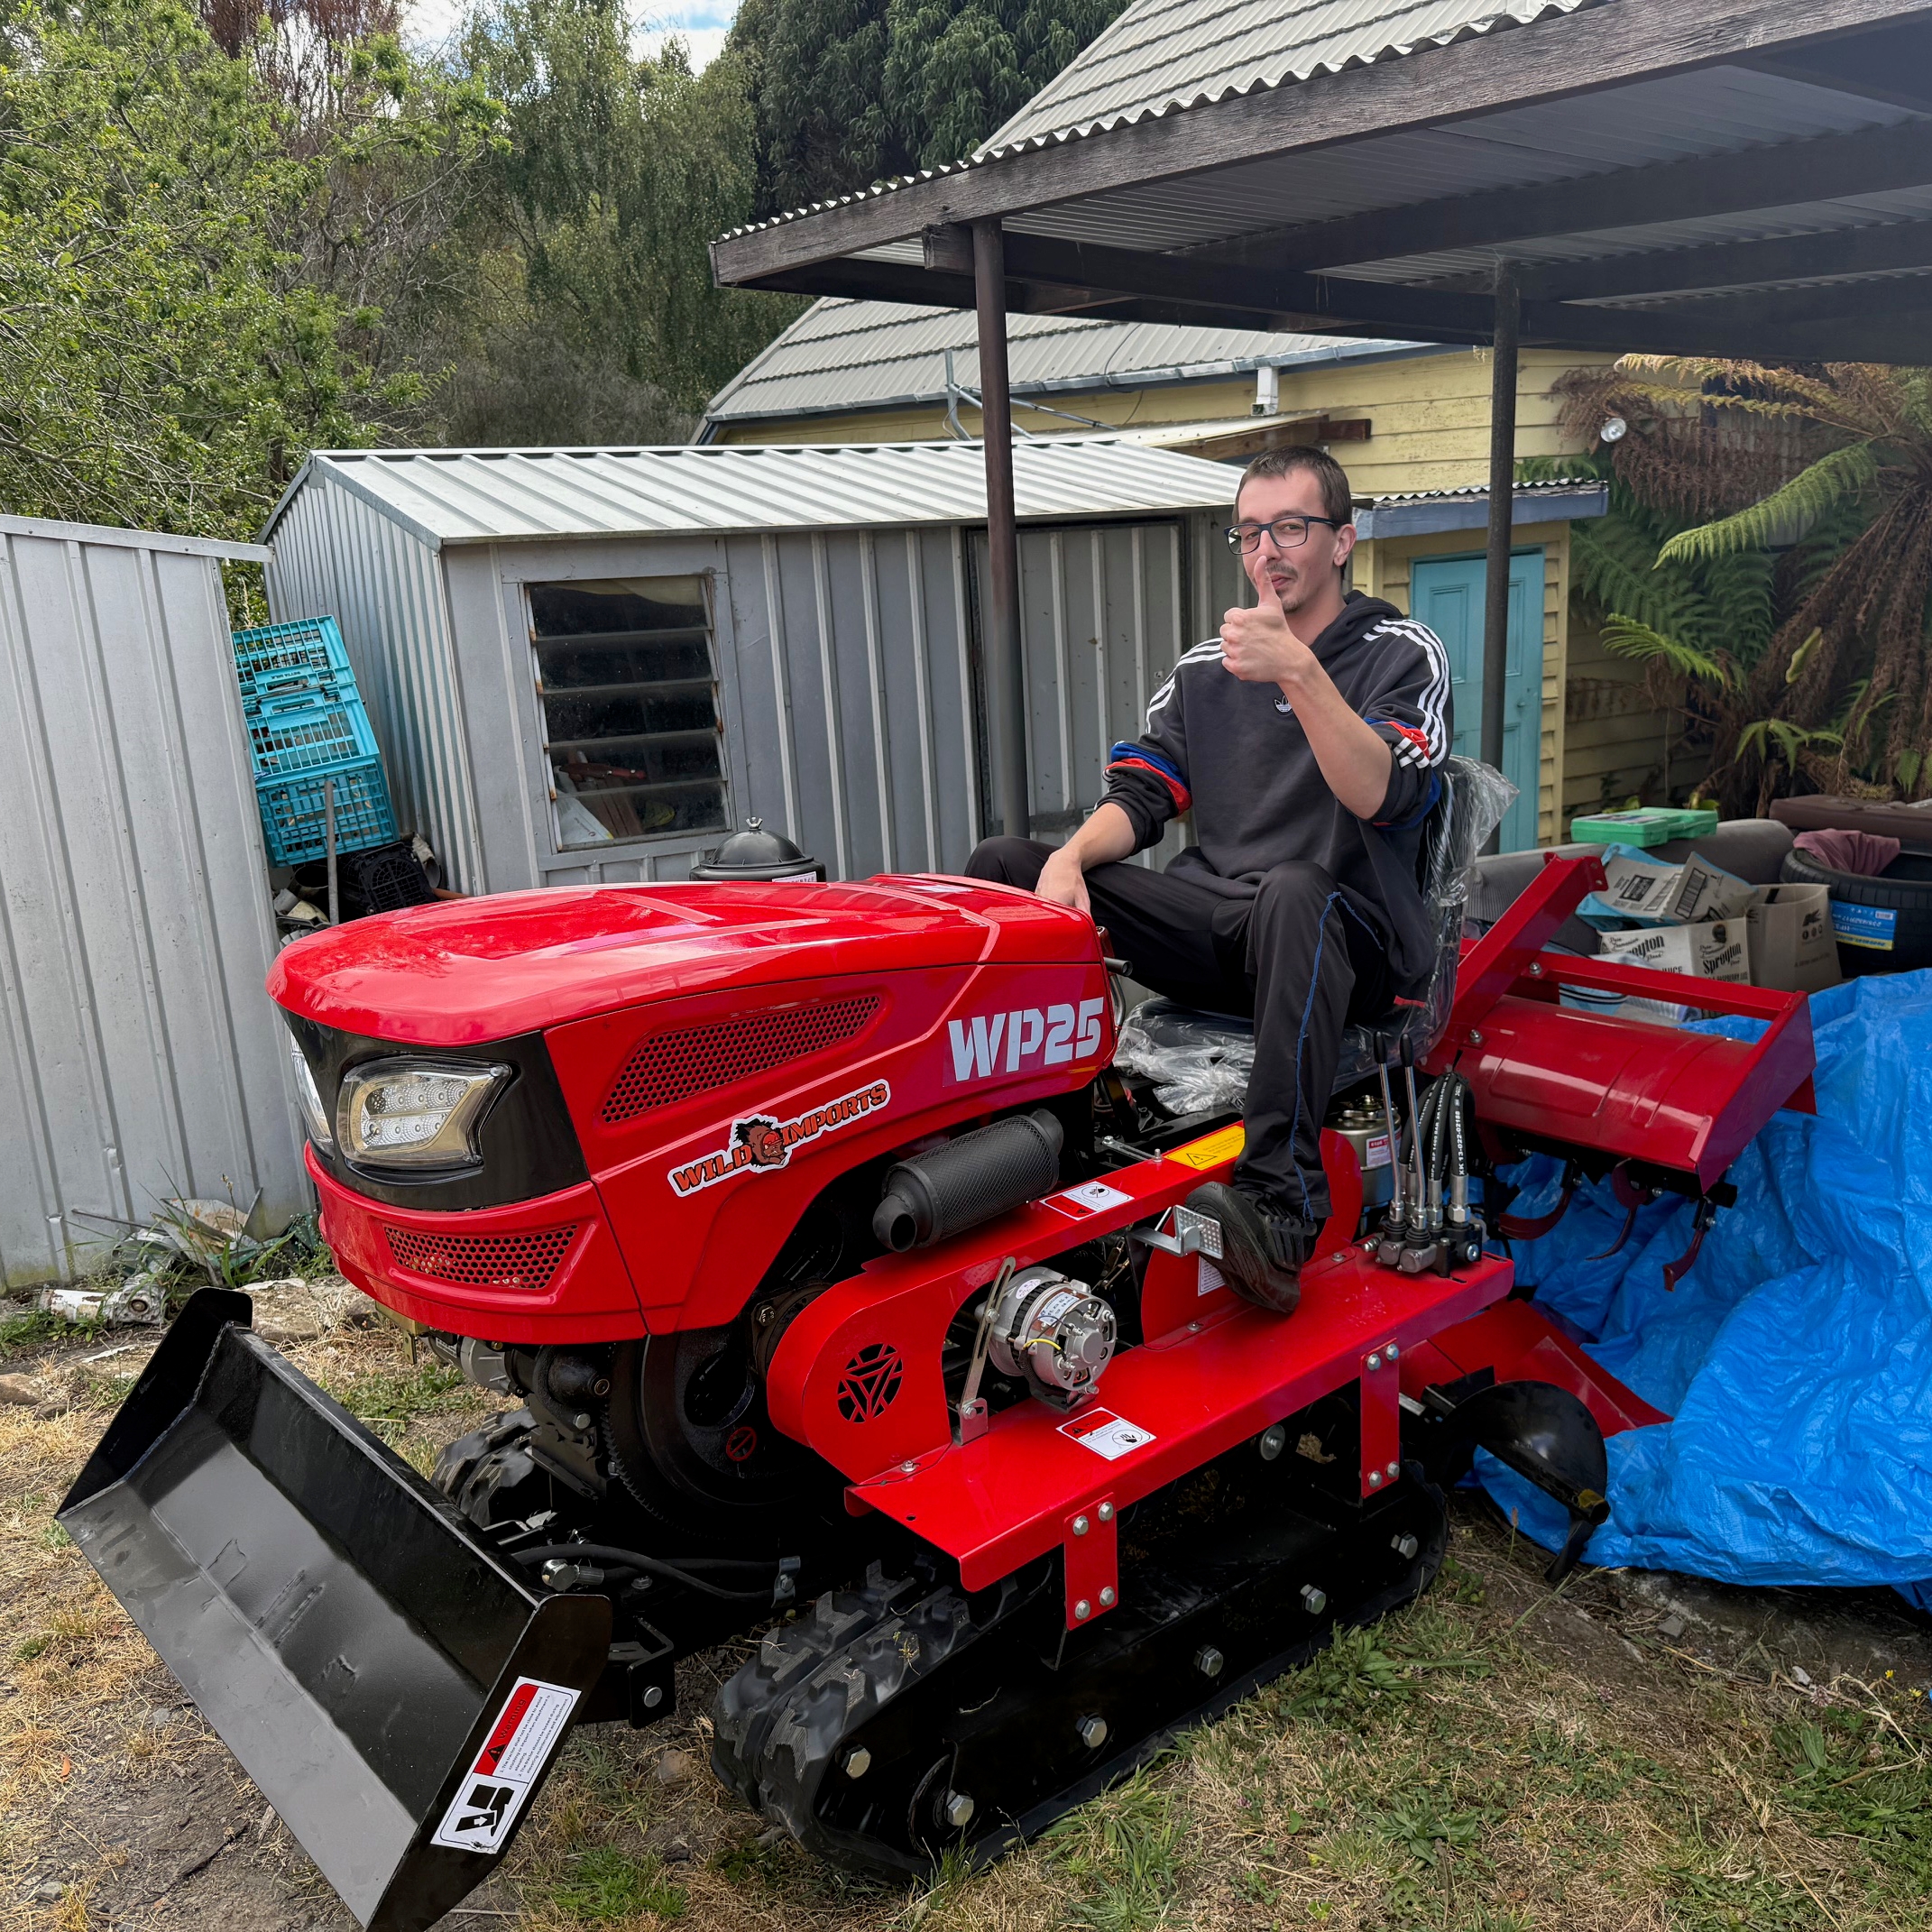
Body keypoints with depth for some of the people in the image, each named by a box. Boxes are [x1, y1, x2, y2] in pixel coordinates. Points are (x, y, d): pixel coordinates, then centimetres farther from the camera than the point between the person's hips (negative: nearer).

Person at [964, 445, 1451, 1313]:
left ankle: (1279, 1214, -48)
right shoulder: (1205, 668, 18)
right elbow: (1140, 792, 9)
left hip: (1347, 944, -5)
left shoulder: (1404, 655, 2)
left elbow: (1380, 795, -17)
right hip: (1210, 929, 5)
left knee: (1292, 893, -42)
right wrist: (1069, 859, -12)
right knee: (1003, 864, -7)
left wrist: (1299, 670, -29)